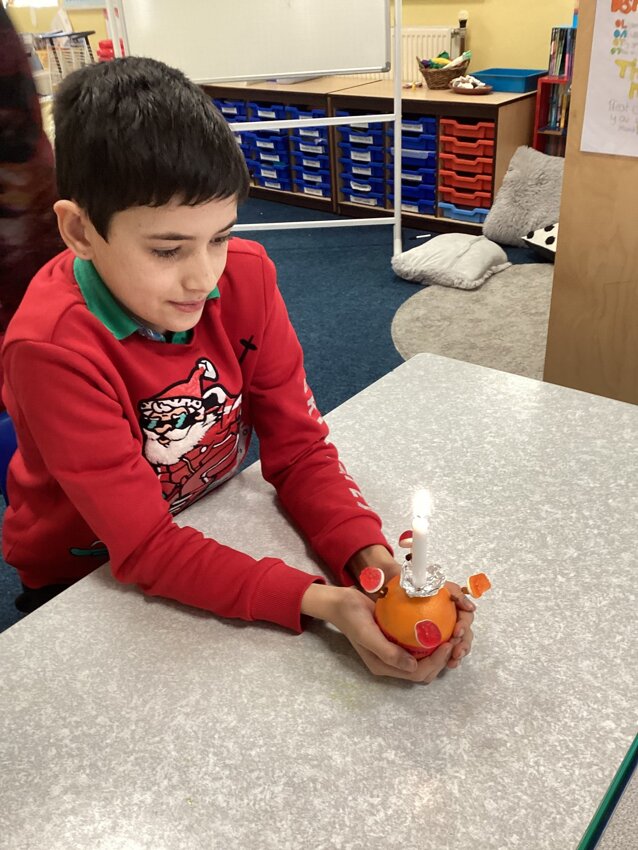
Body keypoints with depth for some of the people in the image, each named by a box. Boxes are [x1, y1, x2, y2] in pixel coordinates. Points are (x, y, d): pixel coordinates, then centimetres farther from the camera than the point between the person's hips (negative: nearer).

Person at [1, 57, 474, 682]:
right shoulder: (53, 349, -31)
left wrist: (370, 555, -31)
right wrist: (317, 602, -41)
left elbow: (298, 449, -14)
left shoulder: (245, 277, -16)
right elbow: (144, 547, -29)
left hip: (209, 530, 4)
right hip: (85, 580, -3)